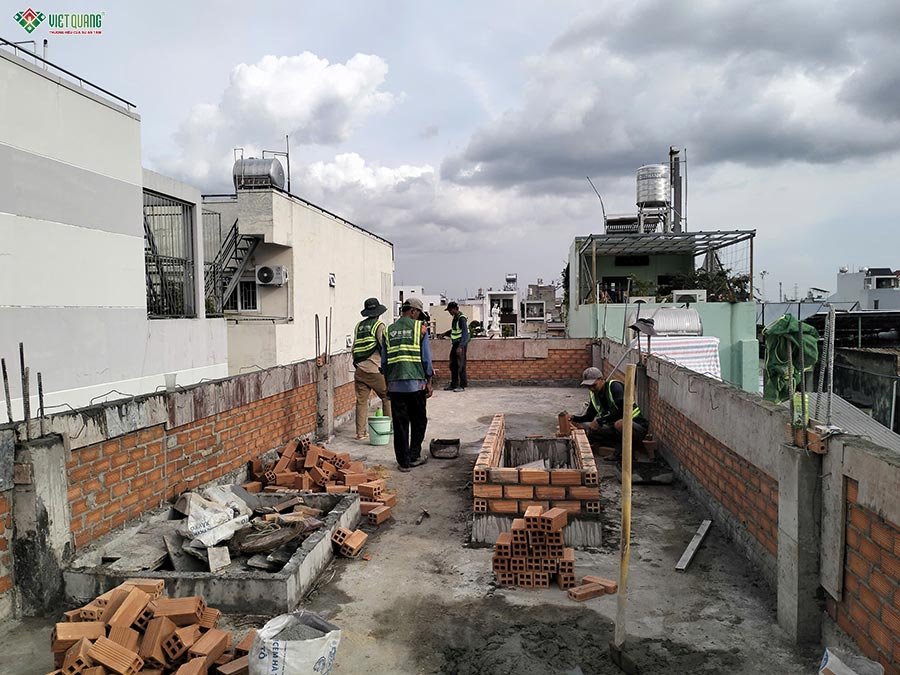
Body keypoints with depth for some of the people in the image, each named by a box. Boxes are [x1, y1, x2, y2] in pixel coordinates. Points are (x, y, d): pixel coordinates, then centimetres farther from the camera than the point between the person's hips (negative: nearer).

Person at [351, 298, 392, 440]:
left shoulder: (359, 326, 11)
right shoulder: (379, 326, -6)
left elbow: (354, 347, 15)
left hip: (360, 370, 5)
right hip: (376, 370, -5)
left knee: (361, 401, 6)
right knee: (387, 398, 10)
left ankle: (361, 433, 6)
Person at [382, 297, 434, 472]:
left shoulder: (388, 331, 8)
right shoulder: (420, 328, -1)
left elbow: (384, 362, 9)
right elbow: (426, 358, -4)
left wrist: (387, 383, 17)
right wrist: (429, 382, 4)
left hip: (395, 384, 3)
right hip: (416, 382, -3)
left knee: (400, 423, 6)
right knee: (419, 421, 13)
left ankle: (403, 461, 10)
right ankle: (414, 456, 16)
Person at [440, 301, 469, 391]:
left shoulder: (461, 318, -17)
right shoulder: (455, 317, 11)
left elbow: (465, 334, -23)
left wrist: (460, 347, -30)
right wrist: (445, 333, 14)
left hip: (461, 344, -9)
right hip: (455, 343, 9)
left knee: (460, 365, -5)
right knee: (453, 365, 12)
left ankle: (462, 385, 1)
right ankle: (453, 385, 20)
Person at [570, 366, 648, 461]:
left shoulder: (615, 386, -14)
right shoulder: (594, 395, 8)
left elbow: (622, 411, -26)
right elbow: (589, 416, 18)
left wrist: (600, 421, -28)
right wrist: (575, 418, -3)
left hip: (637, 427, -7)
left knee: (620, 424, -42)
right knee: (589, 430, -9)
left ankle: (622, 450, -14)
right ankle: (619, 445, -10)